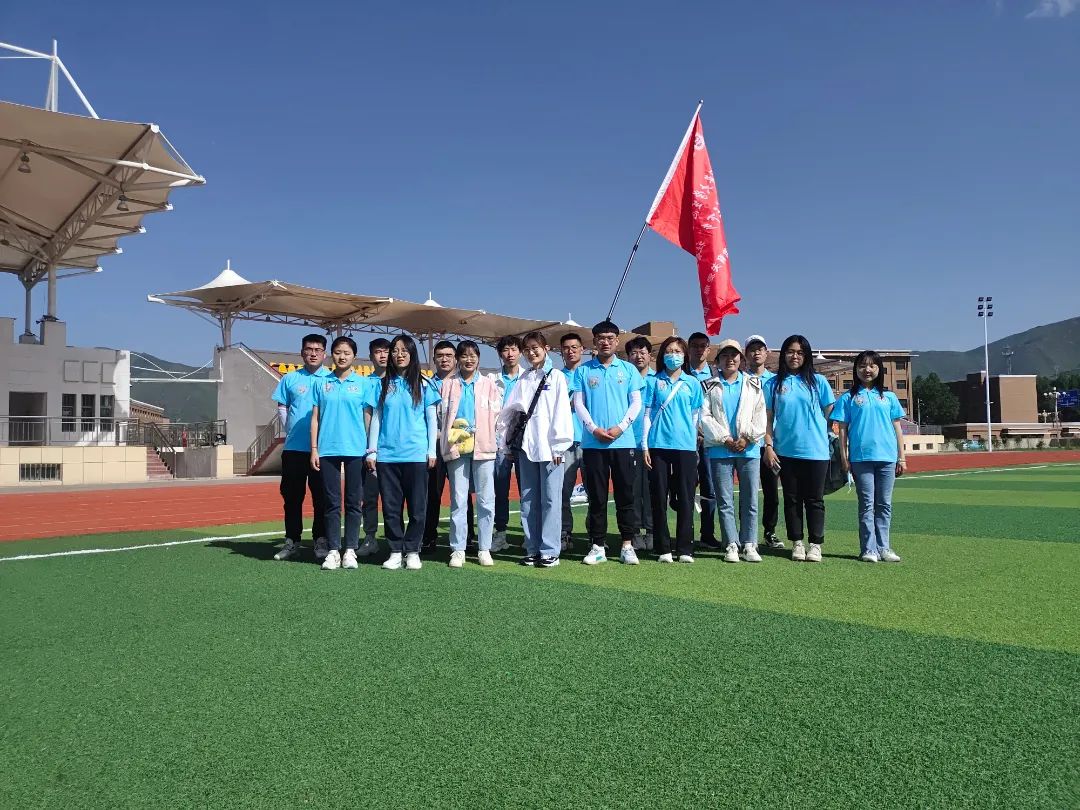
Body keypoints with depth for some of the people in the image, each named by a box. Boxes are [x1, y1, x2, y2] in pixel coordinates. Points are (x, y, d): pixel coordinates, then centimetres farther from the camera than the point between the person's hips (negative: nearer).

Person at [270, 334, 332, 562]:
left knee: (321, 496, 2)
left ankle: (321, 540, 10)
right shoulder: (290, 379, 9)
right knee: (291, 495, 7)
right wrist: (289, 430, 5)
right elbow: (282, 408, 15)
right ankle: (292, 540, 17)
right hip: (294, 448, 2)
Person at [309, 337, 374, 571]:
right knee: (332, 502, 4)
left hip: (356, 449, -1)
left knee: (353, 501, 5)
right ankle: (333, 550, 9)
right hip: (328, 449, 1)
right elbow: (315, 417, 8)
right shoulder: (322, 383, 8)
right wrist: (314, 449, 2)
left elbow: (368, 417, 5)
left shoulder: (363, 383, 5)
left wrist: (370, 448, 0)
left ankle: (350, 550, 12)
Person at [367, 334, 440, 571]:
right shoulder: (383, 385, 10)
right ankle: (395, 551, 13)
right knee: (391, 506, 4)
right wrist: (372, 451, 5)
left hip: (416, 455, -2)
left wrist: (431, 451, 0)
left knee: (417, 506, 1)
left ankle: (412, 551, 12)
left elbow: (431, 420, 6)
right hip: (387, 455, 2)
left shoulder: (423, 386, 5)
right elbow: (376, 418, 11)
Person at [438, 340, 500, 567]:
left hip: (483, 446, 0)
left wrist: (478, 433, -7)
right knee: (458, 500, 1)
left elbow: (496, 414, 4)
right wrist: (450, 437, -7)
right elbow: (442, 414, 6)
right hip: (456, 447, 0)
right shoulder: (448, 384, 11)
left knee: (486, 500, 1)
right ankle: (458, 550, 7)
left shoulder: (488, 384, 9)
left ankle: (484, 549, 9)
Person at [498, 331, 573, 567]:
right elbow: (509, 410, 13)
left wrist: (558, 445, -10)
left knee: (550, 499, -3)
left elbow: (561, 411, -4)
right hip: (526, 445, 5)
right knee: (528, 499, 7)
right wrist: (507, 441, 6)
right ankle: (532, 549, 14)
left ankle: (550, 550, 2)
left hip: (548, 446, -5)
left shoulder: (555, 377, 2)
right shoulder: (523, 379, 14)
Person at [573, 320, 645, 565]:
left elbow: (636, 402, 4)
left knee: (625, 495, 3)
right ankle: (597, 546, 11)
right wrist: (594, 429, -10)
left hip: (623, 442, 0)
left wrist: (620, 427, -9)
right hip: (593, 443, 0)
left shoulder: (628, 369, 8)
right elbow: (578, 404, 3)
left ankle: (627, 545, 10)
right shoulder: (583, 371, 7)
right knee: (597, 497, 4)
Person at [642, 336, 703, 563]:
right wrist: (645, 445, 0)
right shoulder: (654, 382, 9)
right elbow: (647, 414, 7)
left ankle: (685, 549, 7)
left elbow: (696, 416, 13)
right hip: (658, 445, 0)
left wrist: (694, 445, 9)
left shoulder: (692, 383, 11)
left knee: (685, 499, 1)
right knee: (659, 499, 1)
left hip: (686, 446, 1)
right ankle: (663, 549, 8)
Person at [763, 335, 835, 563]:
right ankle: (797, 543, 17)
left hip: (815, 450, -1)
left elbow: (829, 413, 8)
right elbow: (768, 418, 4)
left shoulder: (818, 381, 4)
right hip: (785, 451, 1)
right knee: (792, 499, 8)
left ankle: (815, 544, 11)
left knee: (814, 499, 4)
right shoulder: (773, 384, 6)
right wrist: (769, 446, -3)